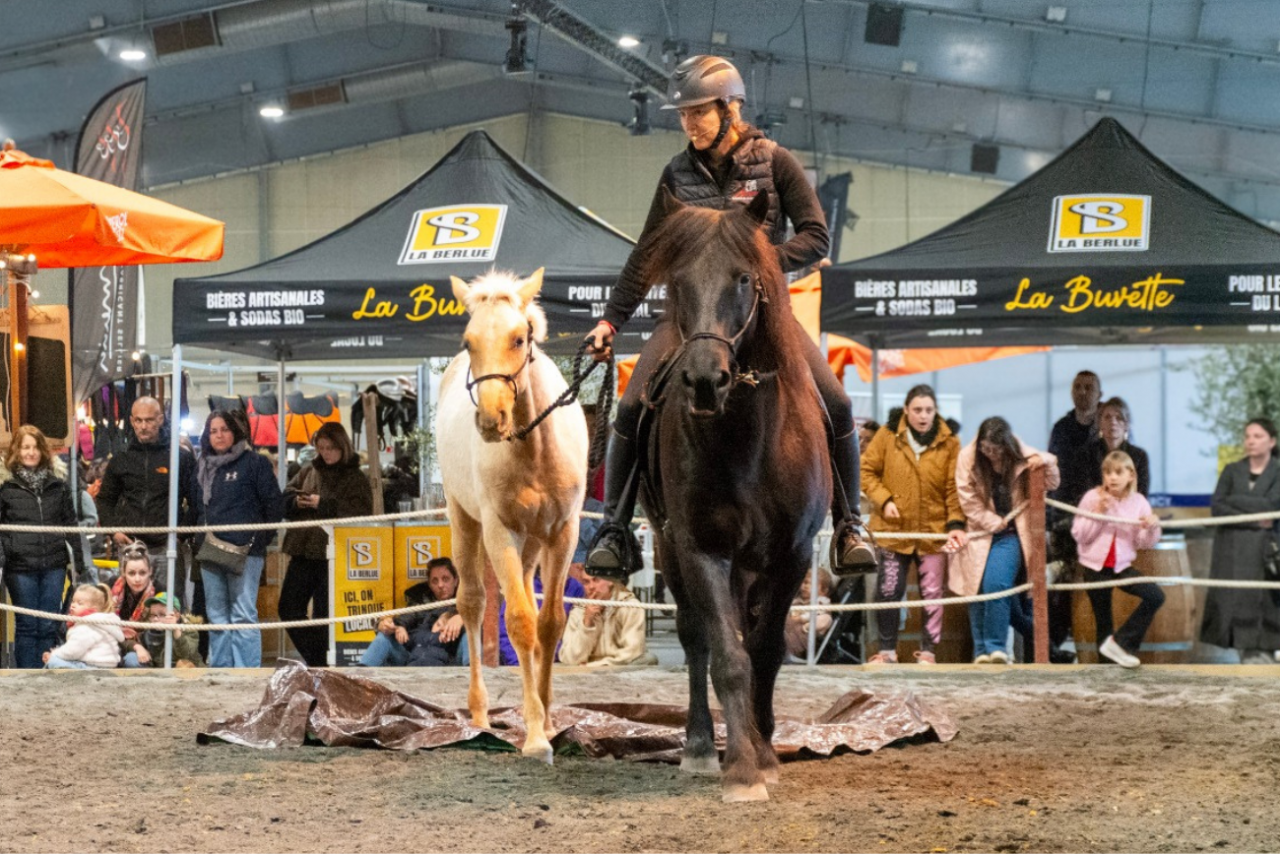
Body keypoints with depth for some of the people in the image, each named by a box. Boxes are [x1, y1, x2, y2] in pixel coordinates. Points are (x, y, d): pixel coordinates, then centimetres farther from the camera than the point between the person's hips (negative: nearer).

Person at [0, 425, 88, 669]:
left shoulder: (58, 486, 9)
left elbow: (70, 525, 12)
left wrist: (79, 563, 10)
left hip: (54, 566, 2)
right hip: (20, 567, -2)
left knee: (49, 626, 5)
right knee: (27, 626, 3)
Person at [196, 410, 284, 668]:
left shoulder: (254, 463, -1)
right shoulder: (204, 468, 17)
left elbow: (274, 504, -3)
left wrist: (261, 540, -5)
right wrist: (198, 542, 13)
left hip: (244, 553, -6)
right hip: (211, 554, 6)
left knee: (243, 615, -9)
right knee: (217, 617, 7)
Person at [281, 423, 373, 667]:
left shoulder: (355, 479, -1)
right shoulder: (308, 471, 15)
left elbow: (360, 512, -14)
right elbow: (285, 499, 15)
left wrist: (323, 504, -17)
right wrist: (297, 502, -8)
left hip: (333, 554, -6)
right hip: (303, 552, 6)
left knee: (323, 614, -3)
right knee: (289, 608, 7)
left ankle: (319, 664, 8)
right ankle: (315, 659, 19)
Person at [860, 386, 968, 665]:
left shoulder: (949, 443, -2)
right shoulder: (887, 436, -2)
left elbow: (954, 487, -3)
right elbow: (866, 470, 4)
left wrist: (956, 523, -15)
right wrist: (883, 500, -9)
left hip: (934, 531, 0)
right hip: (894, 529, 0)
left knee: (932, 593, 5)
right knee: (888, 591, 1)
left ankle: (928, 651, 15)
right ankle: (887, 650, 14)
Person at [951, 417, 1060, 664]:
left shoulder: (1022, 457, -5)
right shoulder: (968, 458, -7)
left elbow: (1051, 484, 6)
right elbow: (969, 503, -5)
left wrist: (1045, 462, -14)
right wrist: (997, 523, -6)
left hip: (1010, 534, -1)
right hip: (980, 532, 1)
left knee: (996, 584, -19)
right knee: (977, 588, -1)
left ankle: (996, 647, -14)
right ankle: (981, 651, 7)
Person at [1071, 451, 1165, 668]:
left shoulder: (1138, 502, -1)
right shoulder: (1092, 498, -7)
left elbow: (1144, 543, -1)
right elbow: (1079, 535, -10)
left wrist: (1152, 528, -21)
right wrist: (1098, 513, -20)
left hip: (1122, 566, 2)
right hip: (1096, 566, -2)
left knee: (1156, 597, -16)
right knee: (1102, 619, 2)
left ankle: (1119, 643, -8)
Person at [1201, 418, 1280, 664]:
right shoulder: (1232, 471, 10)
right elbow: (1217, 508, -2)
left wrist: (1235, 500, -6)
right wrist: (1253, 521, -10)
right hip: (1231, 548, 2)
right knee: (1233, 597, -5)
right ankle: (1245, 650, -1)